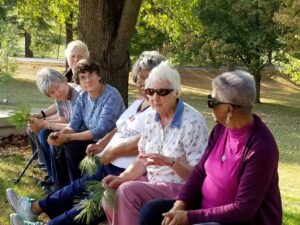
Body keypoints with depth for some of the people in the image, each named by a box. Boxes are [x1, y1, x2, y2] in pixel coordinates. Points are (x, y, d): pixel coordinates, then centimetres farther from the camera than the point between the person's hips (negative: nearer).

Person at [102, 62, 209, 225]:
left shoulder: (192, 122, -16)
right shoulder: (151, 117, 6)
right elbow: (143, 161, 11)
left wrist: (170, 162, -33)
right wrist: (121, 178, -6)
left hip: (179, 188, -7)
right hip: (152, 180, 7)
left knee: (127, 191, -25)